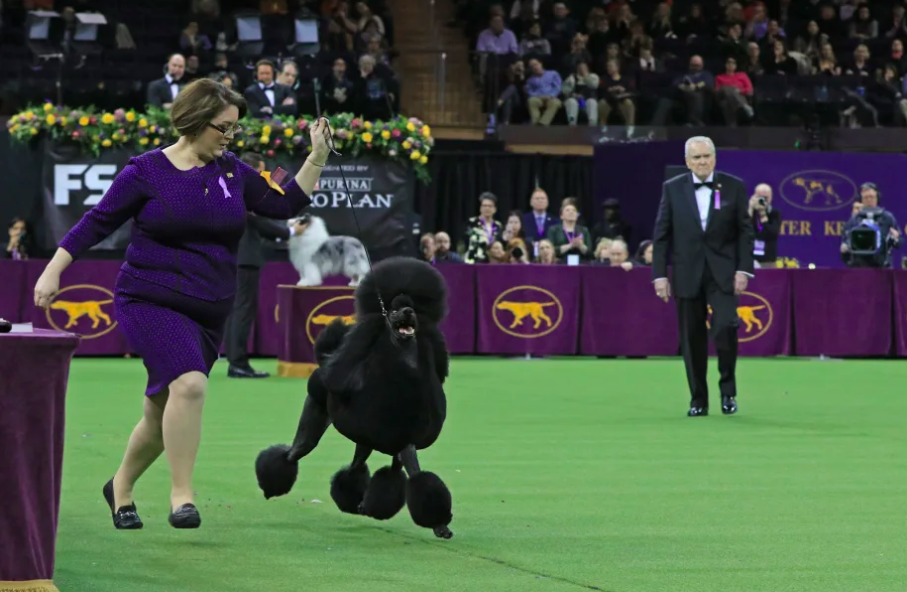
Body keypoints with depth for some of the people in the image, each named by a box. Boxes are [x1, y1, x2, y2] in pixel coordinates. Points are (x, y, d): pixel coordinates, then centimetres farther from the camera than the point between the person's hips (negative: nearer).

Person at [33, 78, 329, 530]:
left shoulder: (233, 173, 6)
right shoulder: (146, 171, -6)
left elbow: (285, 204, 9)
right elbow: (98, 222, -1)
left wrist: (317, 157, -1)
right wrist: (53, 271, -5)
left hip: (208, 313, 5)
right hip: (150, 302, -5)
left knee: (163, 413, 10)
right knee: (189, 384, -27)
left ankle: (121, 488, 34)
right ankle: (181, 495, -20)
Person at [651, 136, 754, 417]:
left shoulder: (734, 187, 2)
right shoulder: (673, 189, 4)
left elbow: (745, 231, 2)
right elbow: (661, 234, 4)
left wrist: (743, 269, -6)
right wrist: (659, 274, -2)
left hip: (723, 272, -1)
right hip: (688, 274, 1)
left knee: (725, 328, -16)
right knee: (692, 339, 3)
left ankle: (728, 390, 4)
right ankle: (698, 400, 13)